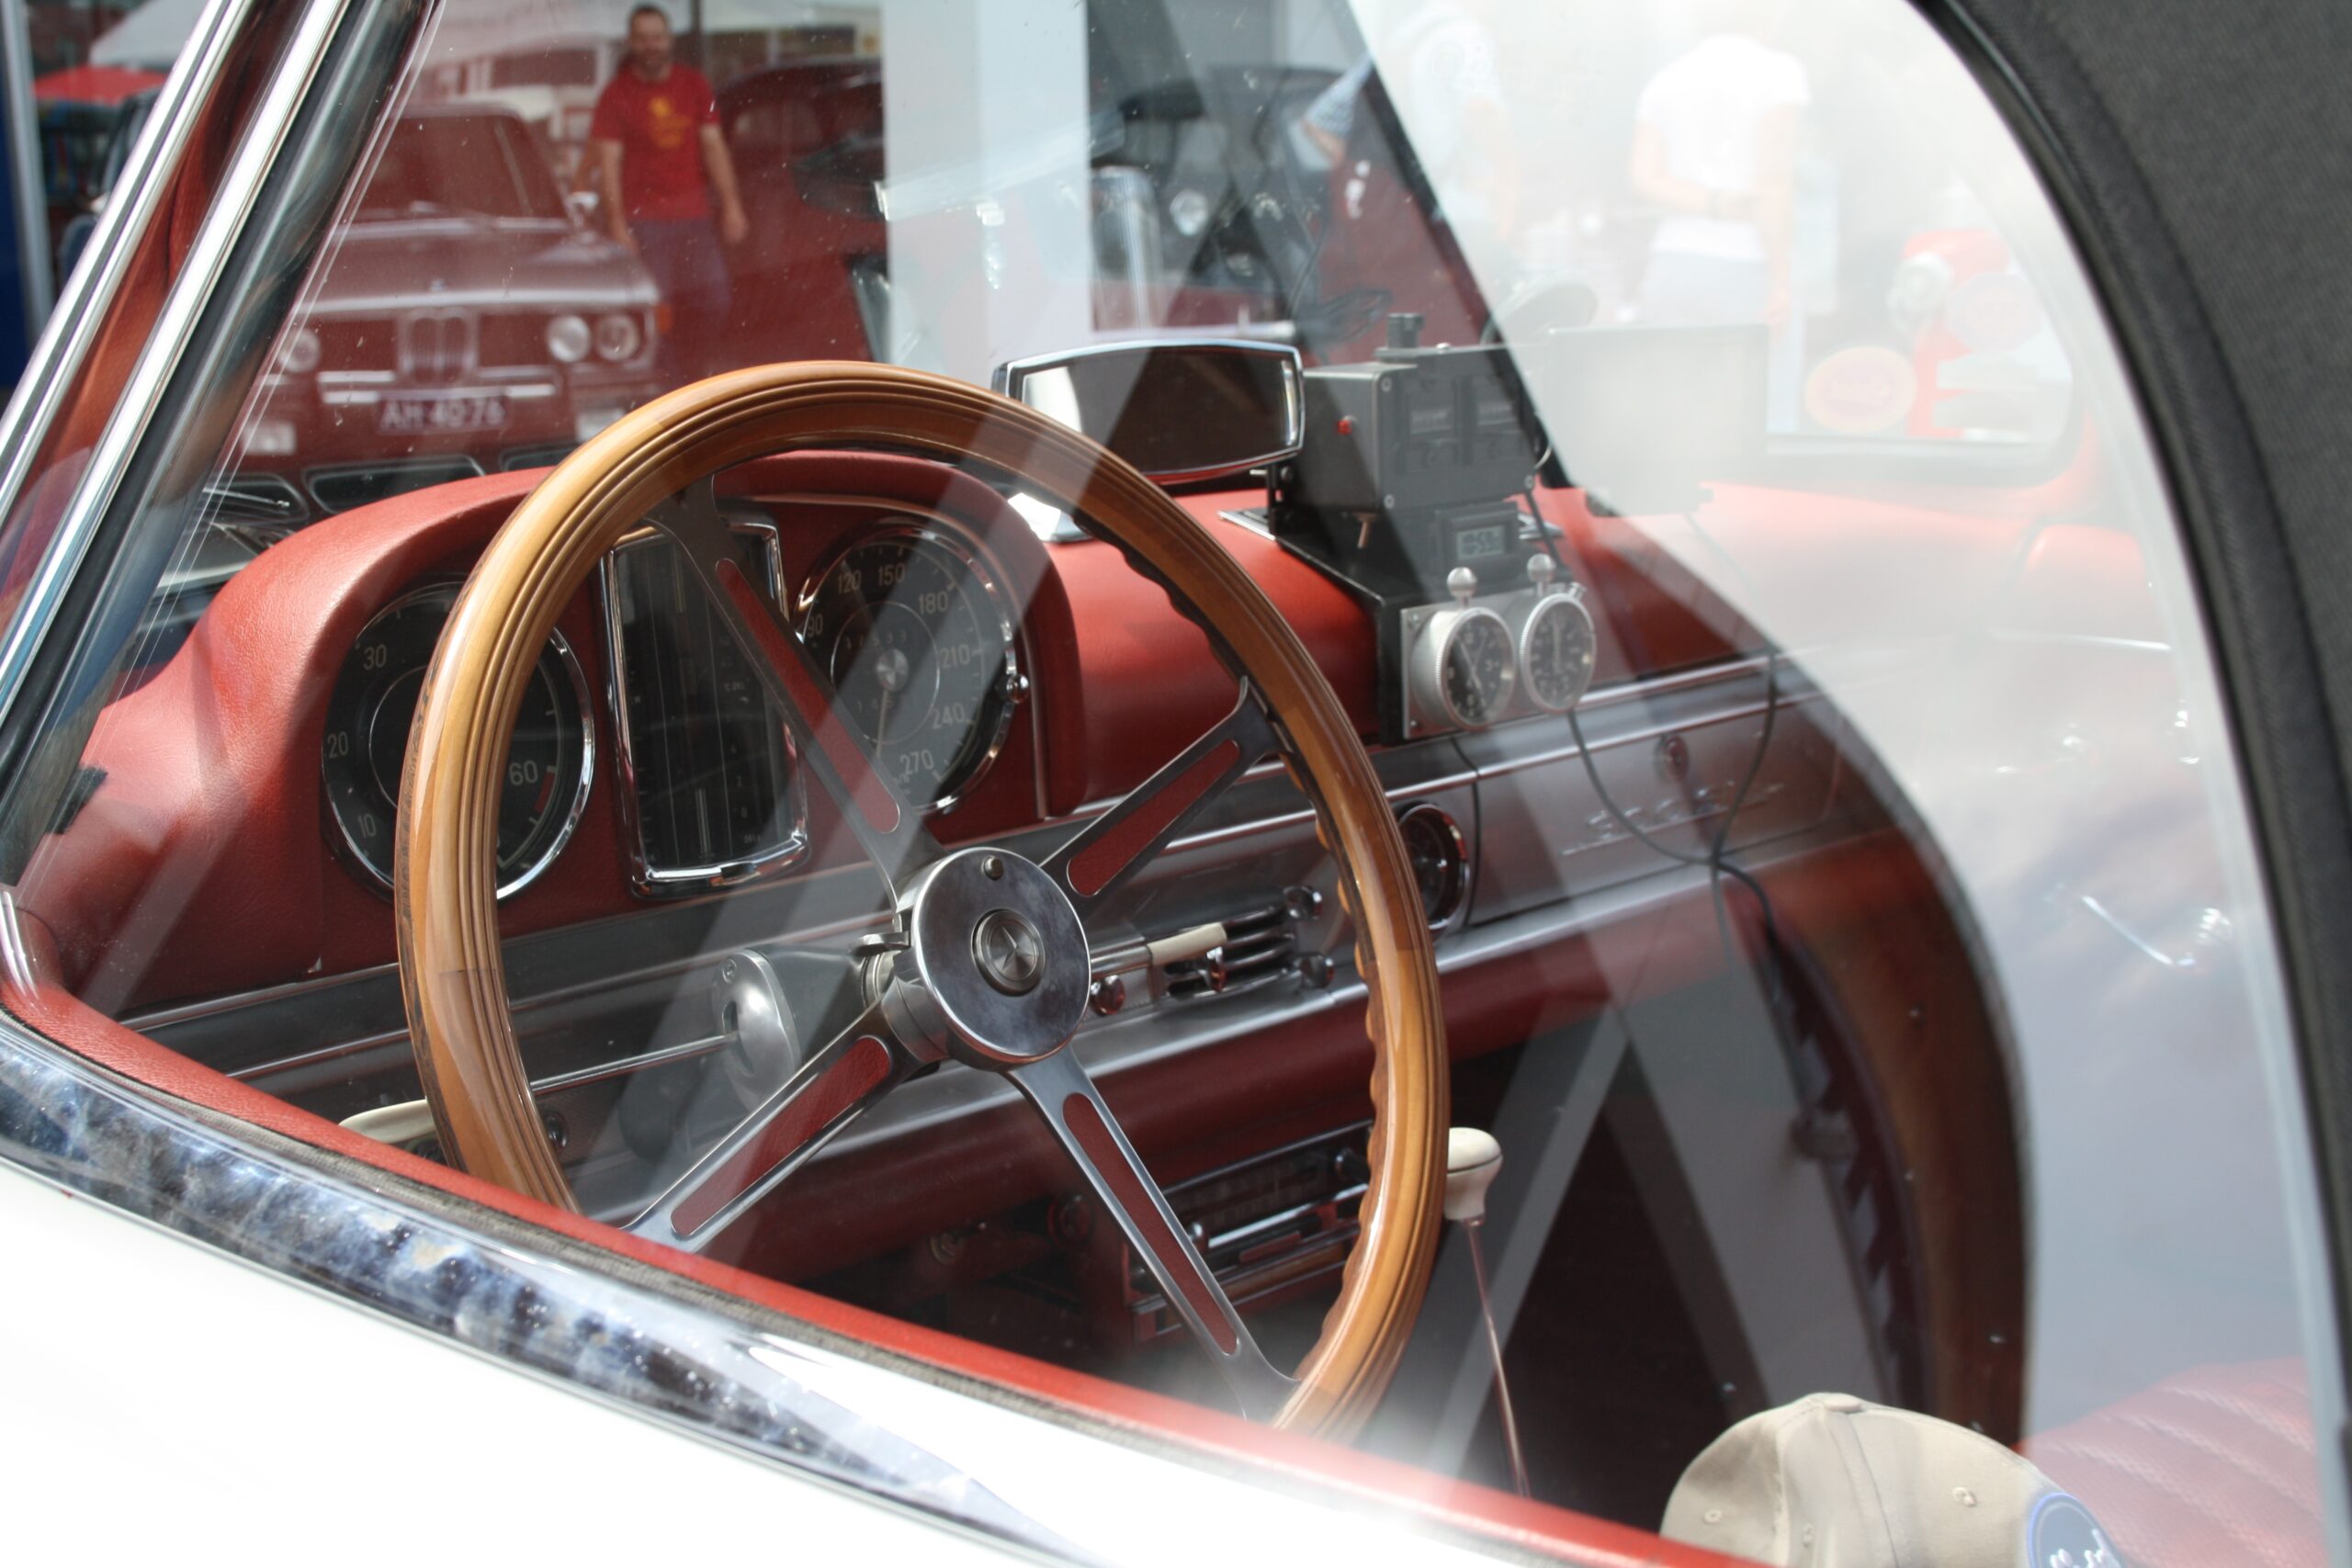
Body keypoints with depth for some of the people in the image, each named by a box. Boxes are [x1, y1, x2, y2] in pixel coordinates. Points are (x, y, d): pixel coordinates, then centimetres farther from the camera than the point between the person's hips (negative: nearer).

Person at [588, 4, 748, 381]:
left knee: (712, 303, 1)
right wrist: (617, 222, -13)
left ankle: (687, 372, 21)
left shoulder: (694, 84, 9)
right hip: (644, 218, -3)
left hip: (694, 212, 3)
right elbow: (609, 160, -5)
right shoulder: (617, 93, -1)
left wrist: (731, 205, 1)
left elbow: (713, 145, 8)